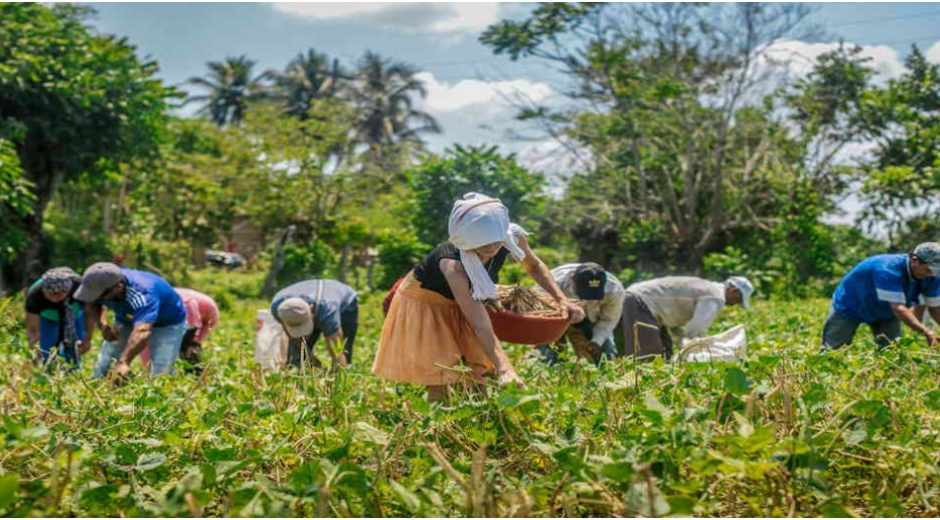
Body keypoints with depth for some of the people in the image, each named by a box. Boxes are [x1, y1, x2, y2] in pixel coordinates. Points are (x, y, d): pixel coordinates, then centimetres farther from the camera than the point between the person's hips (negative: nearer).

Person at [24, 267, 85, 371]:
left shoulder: (78, 285, -40)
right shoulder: (35, 295, -40)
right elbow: (32, 330, -36)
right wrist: (35, 351, -50)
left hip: (76, 315, 1)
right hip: (47, 318, -1)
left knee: (74, 355, -2)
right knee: (49, 359, -9)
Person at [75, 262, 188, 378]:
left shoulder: (142, 295, -45)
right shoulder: (103, 283, -25)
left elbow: (142, 331, -59)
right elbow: (93, 304, -2)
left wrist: (123, 362, -71)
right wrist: (102, 324, -21)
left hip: (166, 324, -6)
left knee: (159, 375, -19)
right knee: (102, 370, 4)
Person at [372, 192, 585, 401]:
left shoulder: (514, 237, -25)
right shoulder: (453, 263, -41)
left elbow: (533, 265, 0)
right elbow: (481, 326, -44)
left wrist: (562, 300, -11)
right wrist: (504, 368, -56)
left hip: (459, 306, 6)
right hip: (422, 306, -6)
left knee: (476, 381, 5)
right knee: (441, 387, -13)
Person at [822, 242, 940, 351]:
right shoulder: (889, 270, -40)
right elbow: (898, 308, -47)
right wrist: (925, 331, -56)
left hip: (885, 313, 6)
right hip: (849, 308, -6)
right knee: (832, 350, -3)